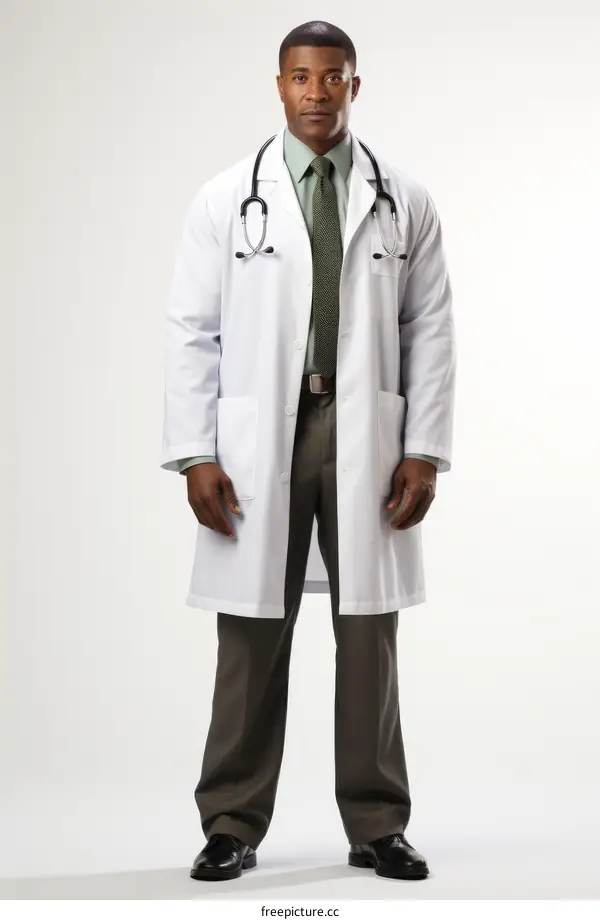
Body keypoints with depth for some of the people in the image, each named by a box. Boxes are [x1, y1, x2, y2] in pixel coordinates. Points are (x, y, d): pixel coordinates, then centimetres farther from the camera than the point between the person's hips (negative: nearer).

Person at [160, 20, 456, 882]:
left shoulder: (405, 201, 7)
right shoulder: (225, 198, 4)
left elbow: (430, 332, 5)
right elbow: (193, 330, 2)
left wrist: (424, 450, -3)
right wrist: (195, 455, -6)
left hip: (367, 436, 1)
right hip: (258, 436, -1)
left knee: (369, 633, 5)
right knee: (253, 634, 2)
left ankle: (377, 826, 16)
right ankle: (234, 825, 13)